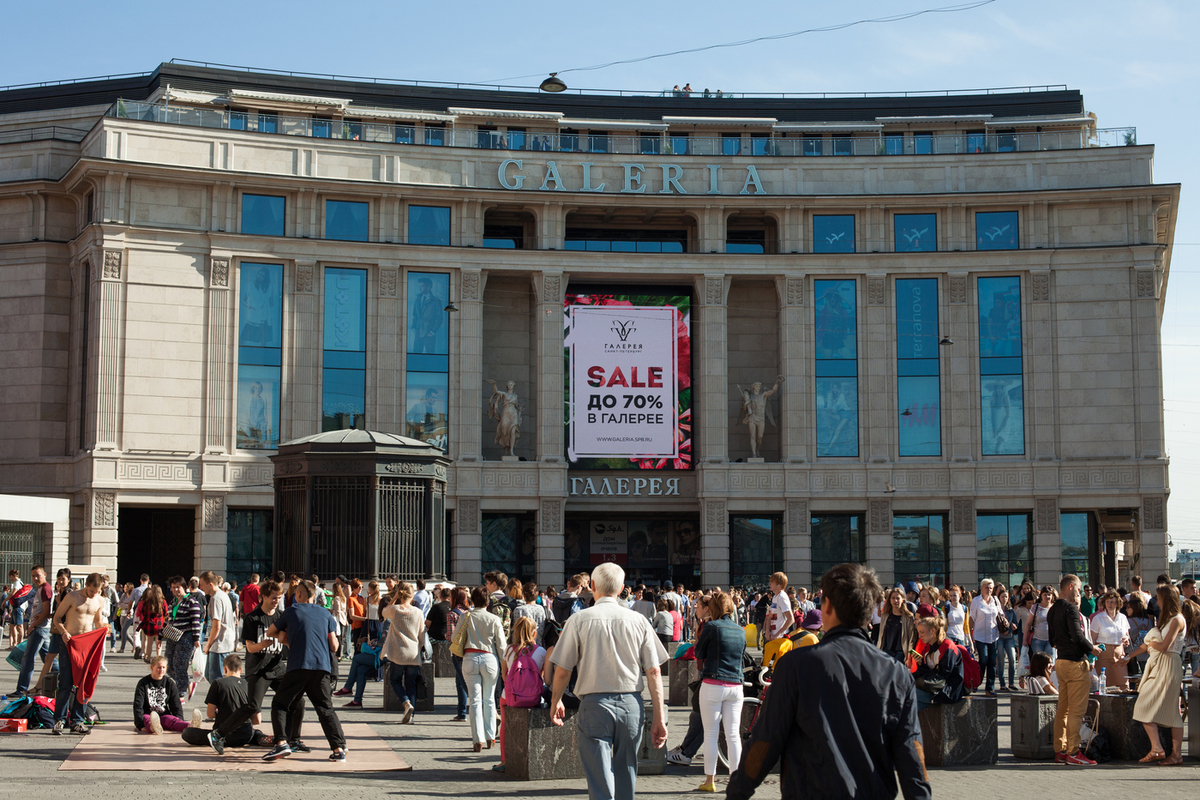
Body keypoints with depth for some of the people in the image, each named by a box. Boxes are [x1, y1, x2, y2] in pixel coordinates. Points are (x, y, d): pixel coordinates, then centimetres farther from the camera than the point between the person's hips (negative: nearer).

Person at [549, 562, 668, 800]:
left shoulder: (579, 620, -2)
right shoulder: (638, 621, 3)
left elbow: (562, 671, -1)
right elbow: (654, 672, 0)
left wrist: (555, 702, 16)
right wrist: (659, 718, 4)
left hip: (595, 703, -2)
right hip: (631, 704, 3)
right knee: (626, 780, 16)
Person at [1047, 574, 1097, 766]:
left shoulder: (1053, 610, 15)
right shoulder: (1070, 608, -13)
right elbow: (1077, 635, -20)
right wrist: (1092, 648, -6)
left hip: (1061, 661, 9)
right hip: (1076, 663, -9)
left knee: (1063, 708, 12)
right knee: (1076, 710, -6)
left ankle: (1060, 750, 16)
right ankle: (1072, 752, -7)